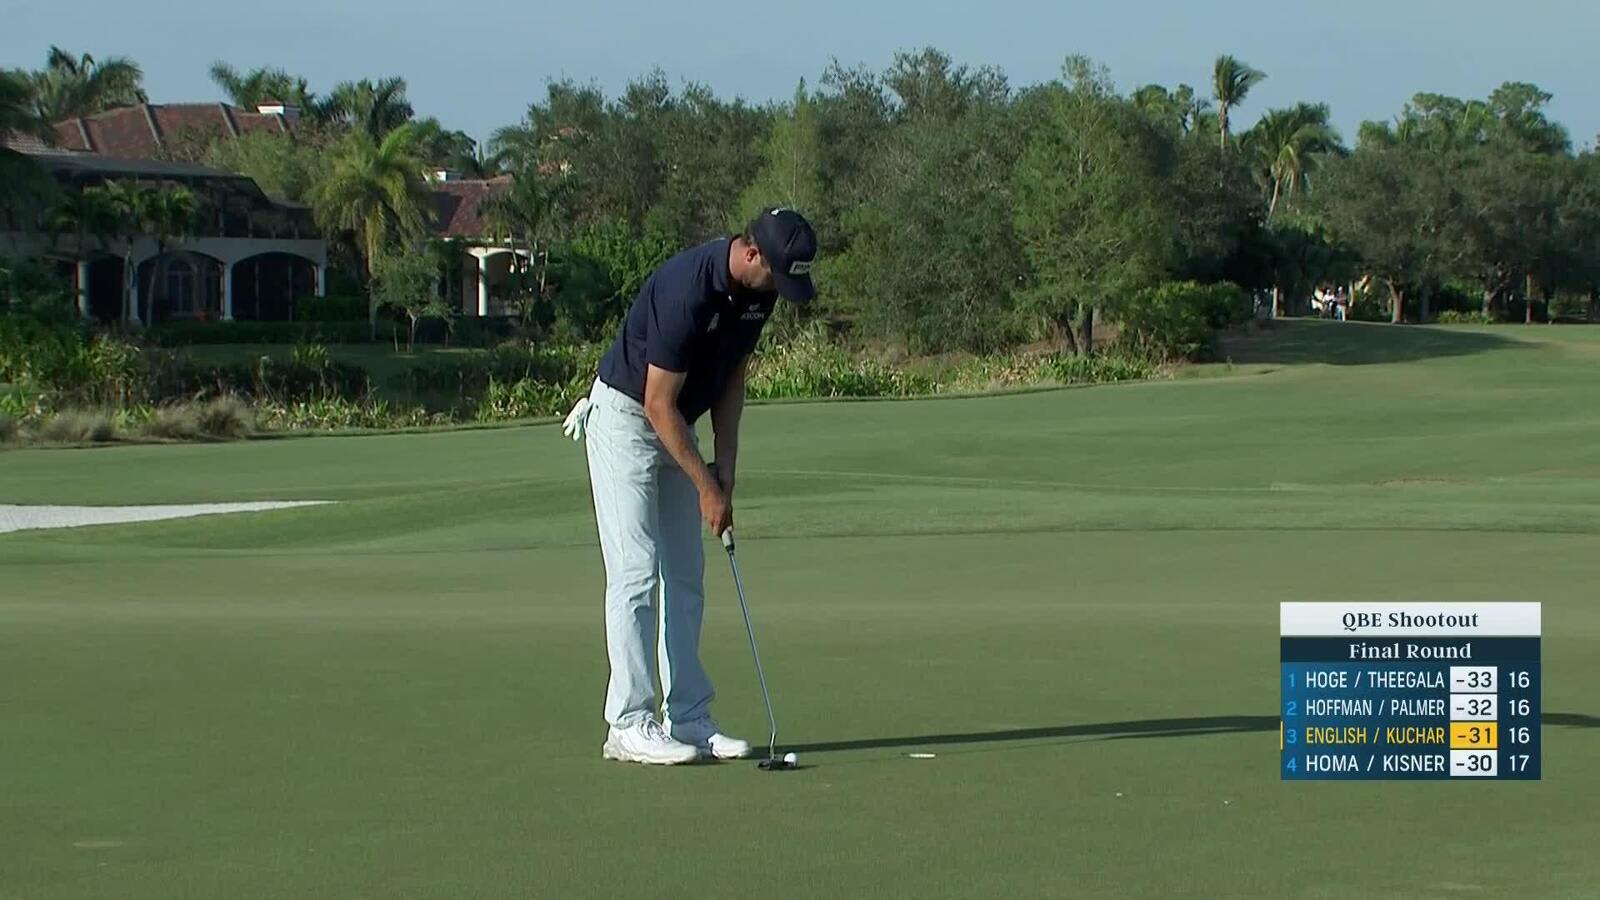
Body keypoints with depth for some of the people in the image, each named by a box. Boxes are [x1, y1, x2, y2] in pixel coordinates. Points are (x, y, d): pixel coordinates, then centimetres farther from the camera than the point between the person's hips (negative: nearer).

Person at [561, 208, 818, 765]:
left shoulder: (757, 292, -5)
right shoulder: (687, 289, -30)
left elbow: (732, 377, 7)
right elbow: (658, 404, -25)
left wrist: (725, 468, 0)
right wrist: (706, 487, -20)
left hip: (676, 425, 9)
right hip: (624, 417, -9)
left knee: (685, 575, 6)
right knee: (636, 571, -11)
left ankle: (687, 717, 9)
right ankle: (629, 725, -9)